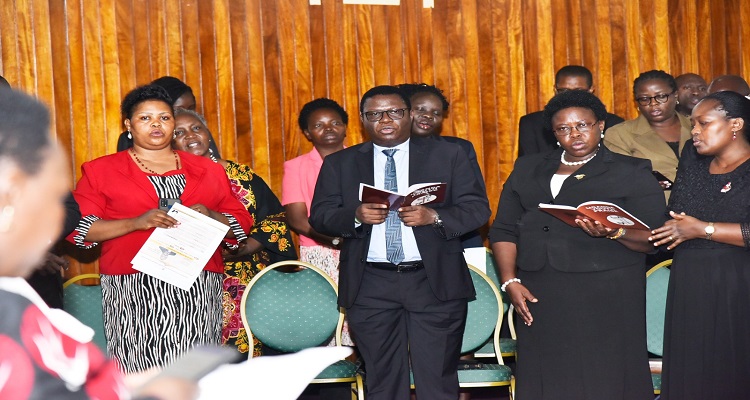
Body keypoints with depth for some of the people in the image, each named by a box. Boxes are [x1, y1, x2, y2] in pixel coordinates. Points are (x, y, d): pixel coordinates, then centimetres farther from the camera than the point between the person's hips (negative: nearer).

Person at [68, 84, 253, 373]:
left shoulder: (207, 170, 18)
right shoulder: (102, 171, 11)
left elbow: (241, 222, 18)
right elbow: (77, 227, 1)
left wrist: (212, 217, -3)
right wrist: (135, 223, -12)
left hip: (198, 290, 2)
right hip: (132, 292, -2)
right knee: (143, 375, -12)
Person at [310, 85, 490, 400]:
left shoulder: (448, 155, 7)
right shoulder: (340, 164, 10)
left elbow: (477, 208, 2)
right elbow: (320, 217, 5)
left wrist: (434, 216, -15)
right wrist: (356, 216, -15)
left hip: (434, 282, -1)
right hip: (370, 287, 1)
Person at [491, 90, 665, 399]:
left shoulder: (632, 173, 5)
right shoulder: (527, 170, 17)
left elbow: (653, 239, -1)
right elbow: (504, 230, 13)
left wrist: (614, 232, -20)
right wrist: (510, 281, -1)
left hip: (606, 302, -3)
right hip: (539, 300, 3)